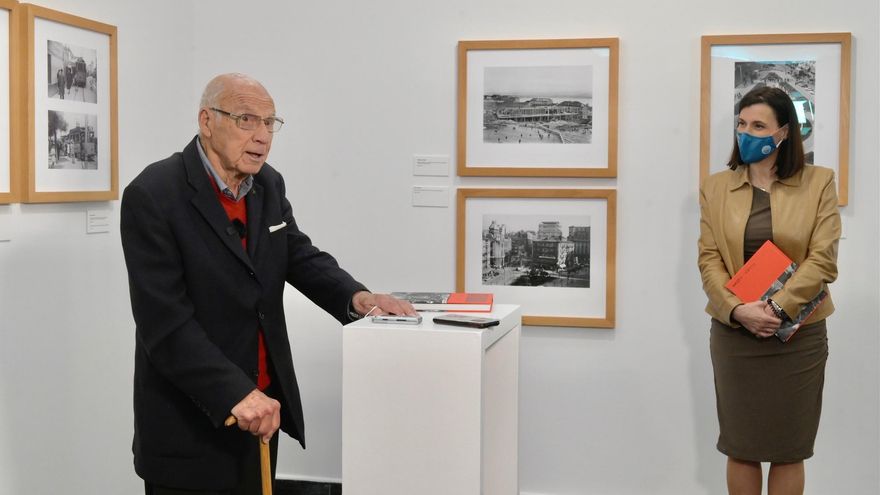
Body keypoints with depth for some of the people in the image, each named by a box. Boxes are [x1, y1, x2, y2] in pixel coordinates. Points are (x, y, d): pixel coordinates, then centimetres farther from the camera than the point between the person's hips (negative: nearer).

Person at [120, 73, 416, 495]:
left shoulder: (268, 185, 6)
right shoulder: (153, 196, -16)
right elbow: (165, 321, -21)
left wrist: (356, 297, -12)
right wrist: (235, 393, -29)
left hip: (261, 410, 6)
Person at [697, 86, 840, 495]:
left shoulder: (818, 182, -1)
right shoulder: (716, 187, 5)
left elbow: (823, 259, -8)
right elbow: (709, 259, 0)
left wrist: (776, 308, -18)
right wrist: (737, 310, -16)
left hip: (798, 334, -2)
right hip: (734, 334, 2)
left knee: (788, 450, 6)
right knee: (740, 447, 9)